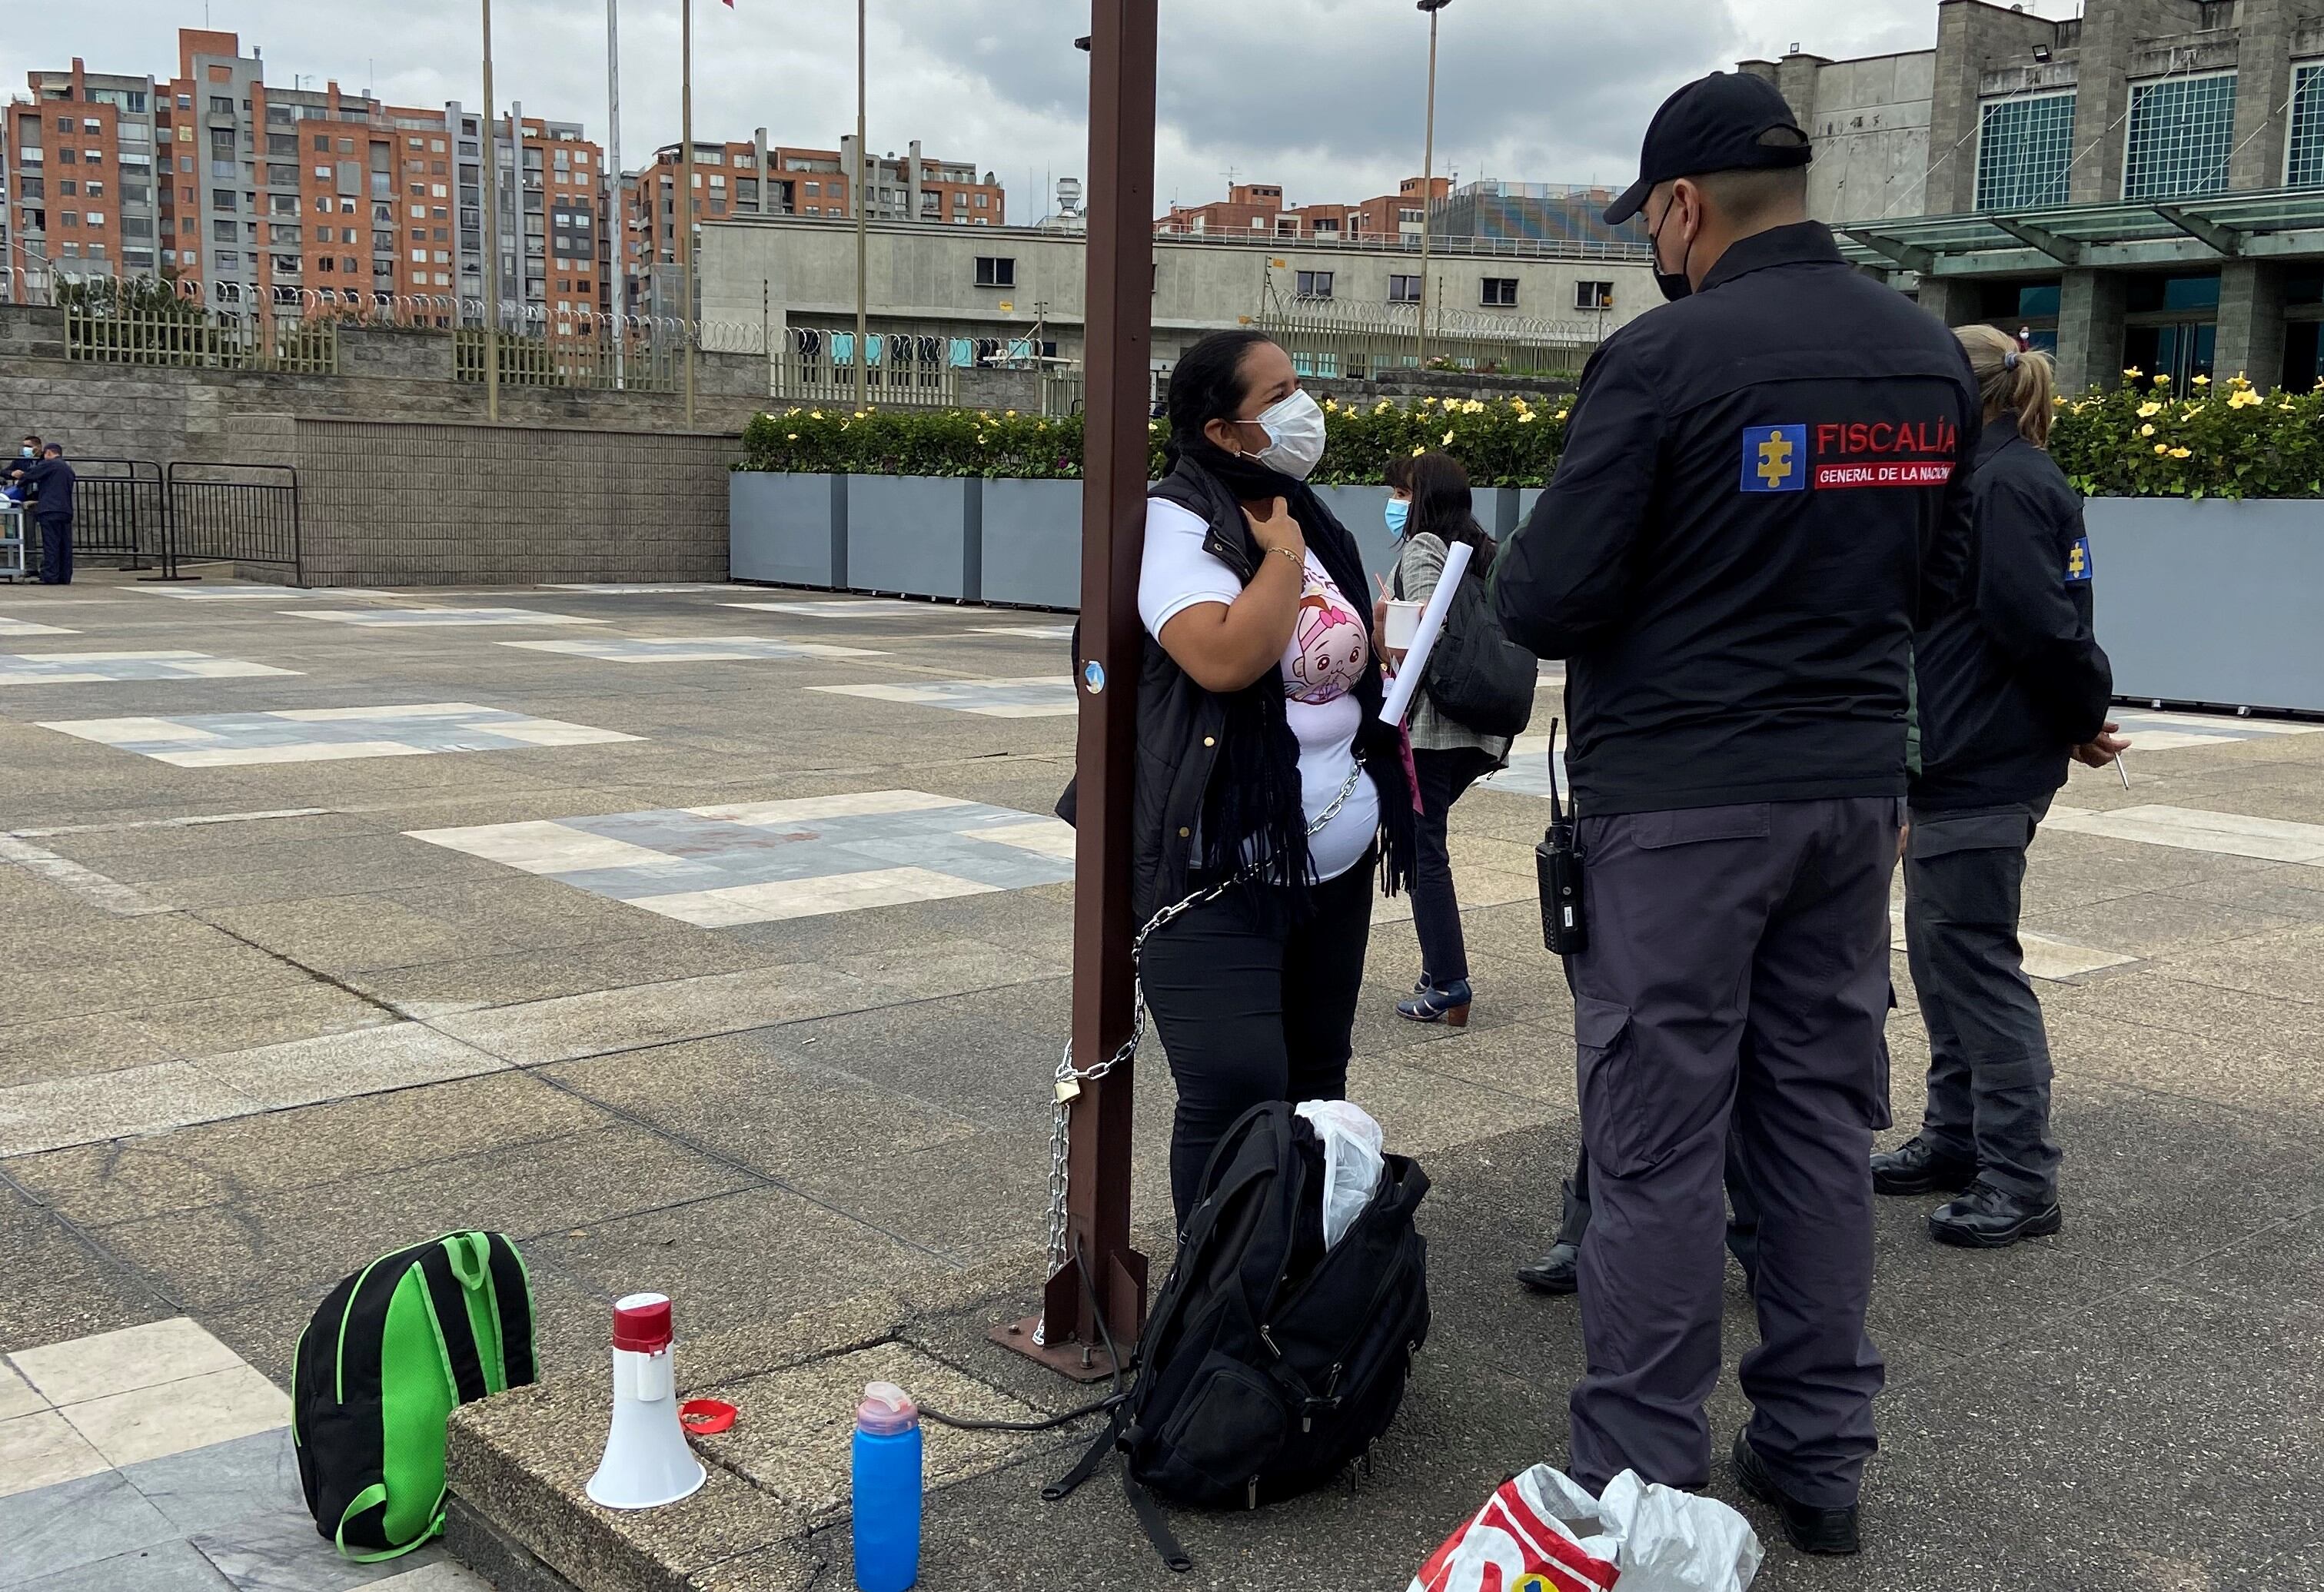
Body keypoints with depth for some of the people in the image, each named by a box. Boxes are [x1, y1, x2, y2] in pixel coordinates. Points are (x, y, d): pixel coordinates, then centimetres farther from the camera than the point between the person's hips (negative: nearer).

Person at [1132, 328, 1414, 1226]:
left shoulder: (1311, 524, 14)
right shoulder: (1178, 523, -10)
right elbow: (1223, 658, -28)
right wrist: (1281, 555, -14)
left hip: (1336, 863, 8)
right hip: (1221, 873, -8)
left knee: (1317, 1085, 13)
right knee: (1236, 1096, -13)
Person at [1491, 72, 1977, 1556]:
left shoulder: (1664, 357, -15)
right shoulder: (1932, 357, 5)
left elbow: (1546, 599, -14)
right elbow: (1939, 576, 14)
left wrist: (1510, 572, 7)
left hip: (1681, 801, -6)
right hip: (1856, 789, 6)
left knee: (1659, 1143, 1)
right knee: (1825, 1119, 14)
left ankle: (1642, 1477, 10)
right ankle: (1821, 1456, 24)